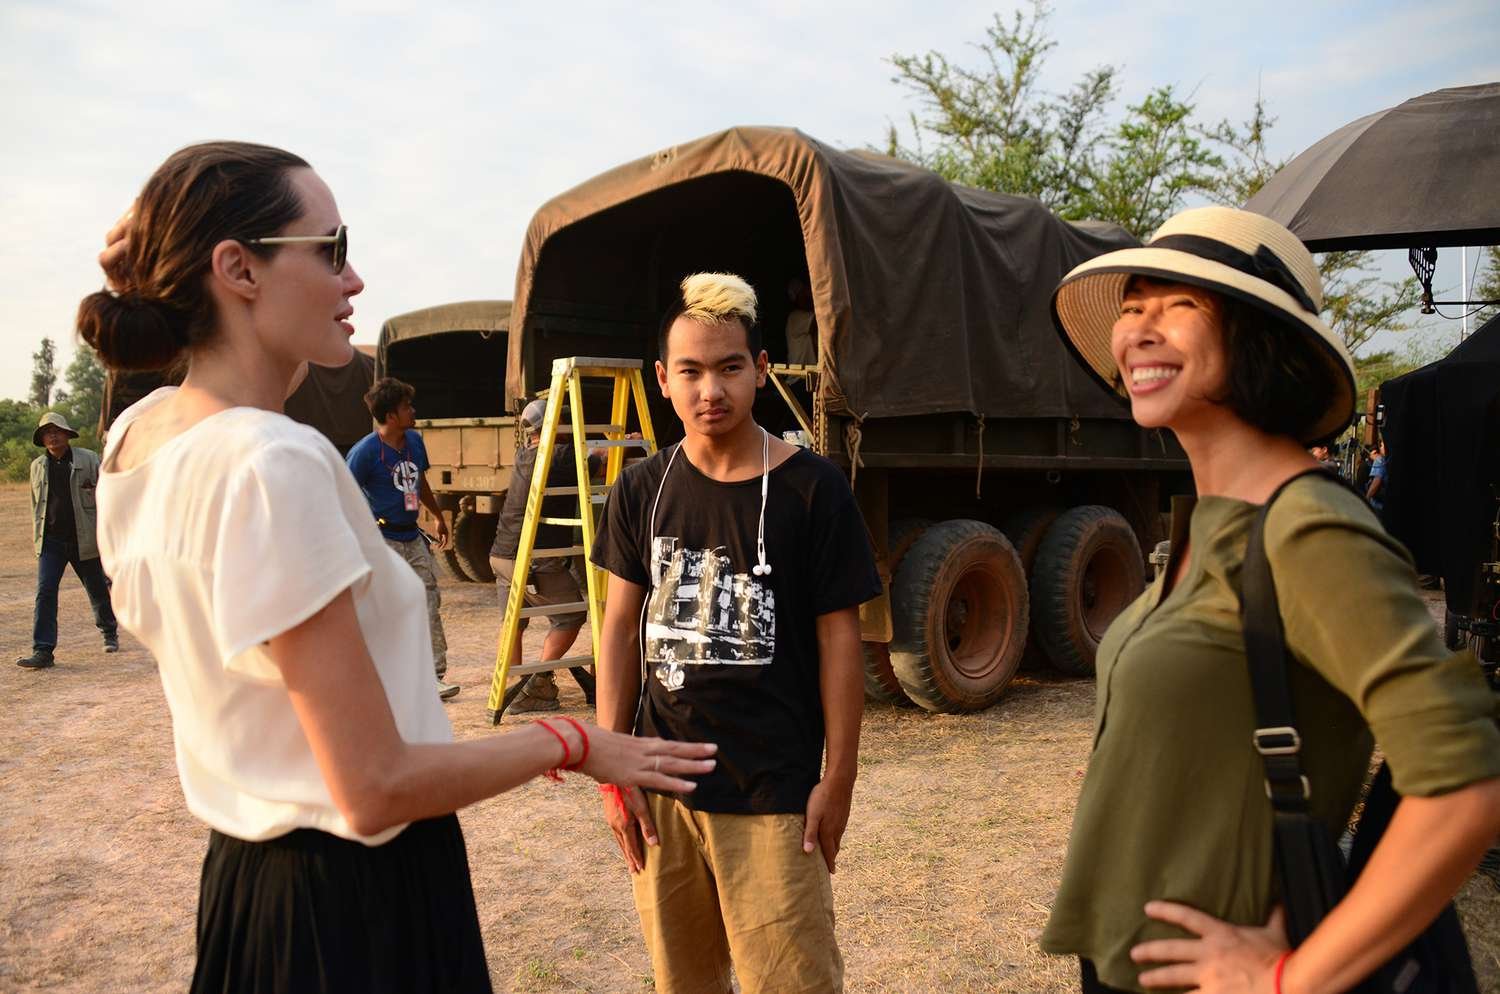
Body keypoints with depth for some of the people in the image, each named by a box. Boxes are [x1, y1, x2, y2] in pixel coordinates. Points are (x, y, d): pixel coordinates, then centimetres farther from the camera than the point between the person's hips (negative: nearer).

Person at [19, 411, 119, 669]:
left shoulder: (88, 460, -2)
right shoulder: (38, 466, 8)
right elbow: (37, 504, 17)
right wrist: (36, 536, 16)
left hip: (84, 539, -2)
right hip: (51, 541, 2)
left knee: (98, 588, 11)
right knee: (45, 593, -10)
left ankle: (110, 633, 35)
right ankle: (43, 651, -10)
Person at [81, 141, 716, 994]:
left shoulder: (136, 435, 0)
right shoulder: (274, 463, -26)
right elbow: (375, 789, -24)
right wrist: (573, 743, -10)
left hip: (248, 875, 9)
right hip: (355, 899, -8)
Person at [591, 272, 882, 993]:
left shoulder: (812, 488, -8)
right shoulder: (641, 489, 3)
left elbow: (839, 637, -5)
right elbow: (620, 627, 6)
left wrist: (837, 779, -5)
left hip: (773, 794, -3)